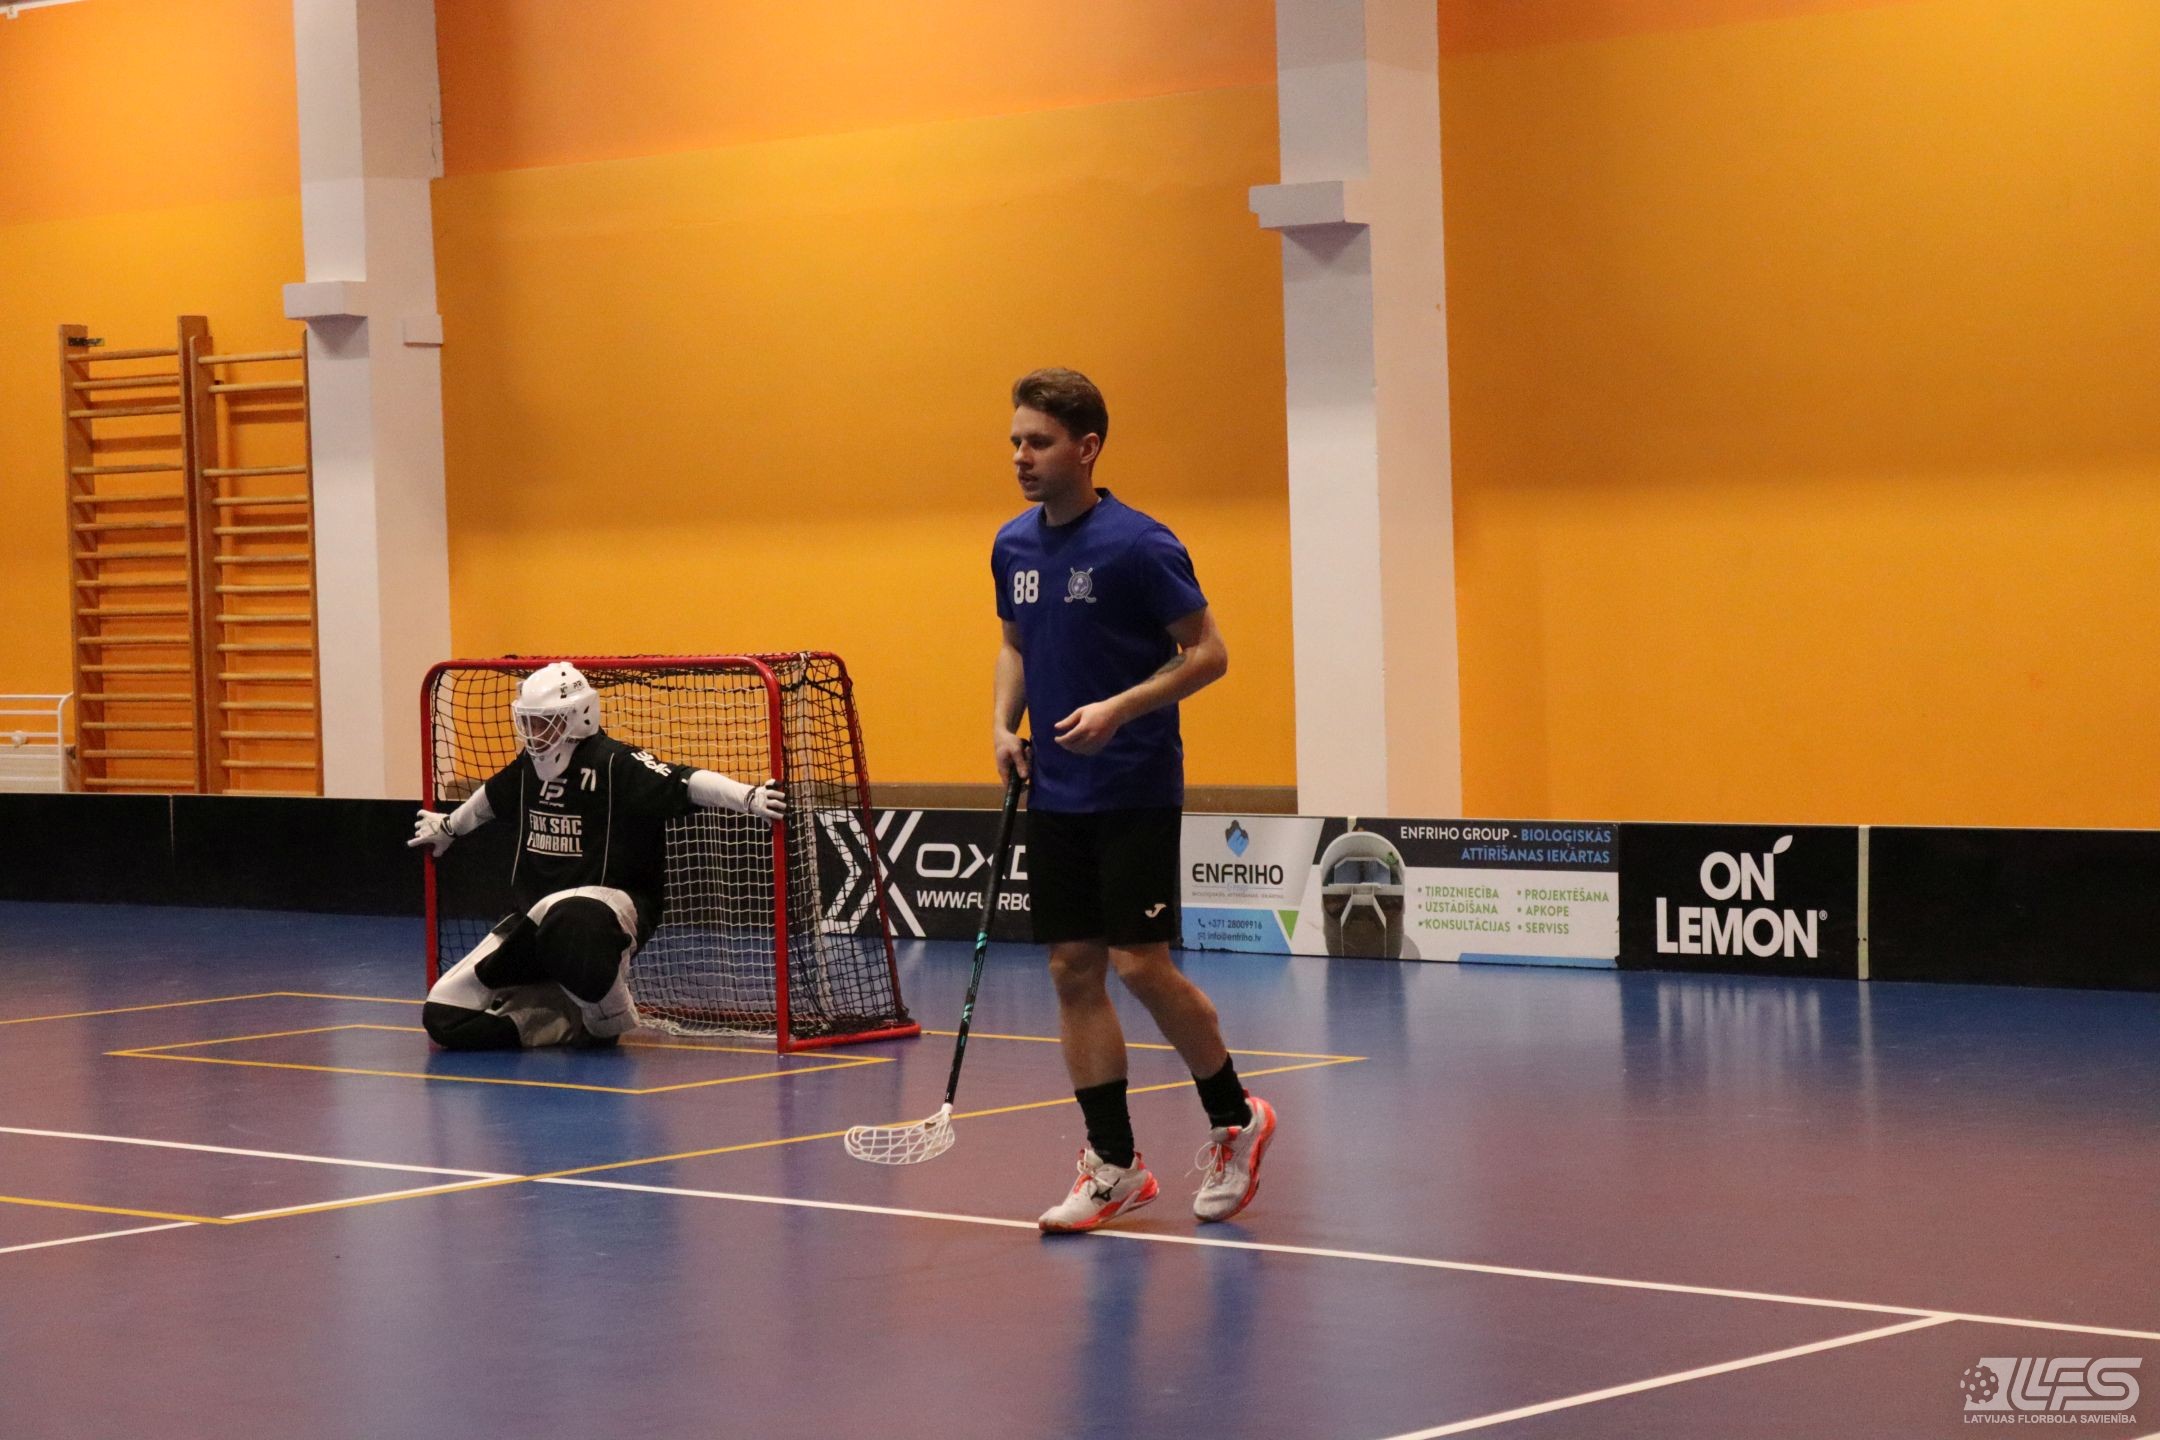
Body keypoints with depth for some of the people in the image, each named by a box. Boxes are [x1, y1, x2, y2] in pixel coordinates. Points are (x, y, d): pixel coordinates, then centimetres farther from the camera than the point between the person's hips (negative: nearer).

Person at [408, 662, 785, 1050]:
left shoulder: (614, 763, -14)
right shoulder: (528, 767, 7)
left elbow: (686, 784, -28)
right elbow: (492, 796, 30)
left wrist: (748, 797, -44)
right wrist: (449, 827, 47)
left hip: (614, 904, -7)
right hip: (535, 916, 7)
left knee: (572, 921, -46)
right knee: (445, 1017, -7)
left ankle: (609, 1019, -16)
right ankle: (573, 1020, 4)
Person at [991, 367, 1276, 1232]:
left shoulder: (1137, 545, -14)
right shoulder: (1013, 546, 7)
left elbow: (1207, 652, -11)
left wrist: (1118, 710, -22)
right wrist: (1005, 722, 3)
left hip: (1135, 793, -7)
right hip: (1055, 796, 7)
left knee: (1140, 966, -8)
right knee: (1073, 972, 4)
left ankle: (1234, 1119, 15)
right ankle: (1114, 1166, 11)